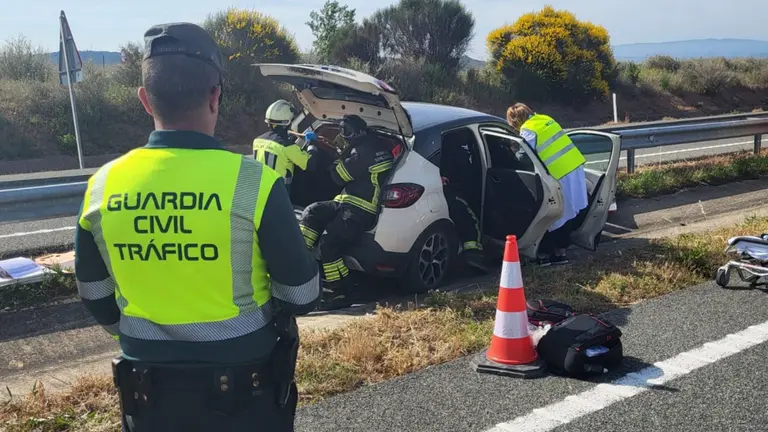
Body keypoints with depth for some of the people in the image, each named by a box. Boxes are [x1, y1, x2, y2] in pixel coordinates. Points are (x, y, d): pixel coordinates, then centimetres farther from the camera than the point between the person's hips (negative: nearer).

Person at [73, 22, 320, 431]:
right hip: (244, 387, -2)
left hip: (148, 391, 3)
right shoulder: (252, 182, -20)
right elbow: (300, 295, -10)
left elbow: (96, 298, 5)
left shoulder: (102, 186, -8)